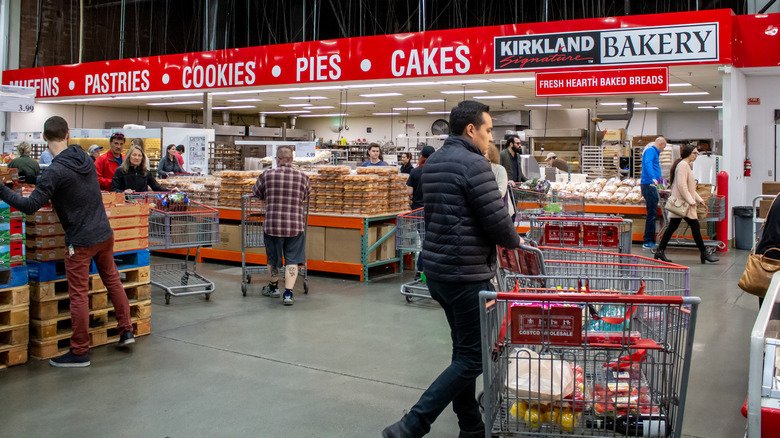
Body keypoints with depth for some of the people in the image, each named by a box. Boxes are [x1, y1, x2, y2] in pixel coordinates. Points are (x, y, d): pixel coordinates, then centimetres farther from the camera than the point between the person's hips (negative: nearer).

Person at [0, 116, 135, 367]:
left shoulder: (56, 172, -19)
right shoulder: (85, 158, 4)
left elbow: (30, 206, -19)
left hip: (81, 241, -7)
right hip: (105, 234, 7)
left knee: (78, 295, 1)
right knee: (112, 280, 20)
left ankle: (80, 352, 9)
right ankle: (126, 330, 28)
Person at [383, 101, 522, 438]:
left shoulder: (432, 162, 13)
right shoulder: (474, 165, -16)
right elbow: (497, 221, -17)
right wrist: (516, 242, 2)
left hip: (436, 268, 10)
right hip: (466, 274, -10)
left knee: (464, 350, 18)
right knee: (473, 358, -2)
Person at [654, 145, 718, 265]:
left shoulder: (687, 165, 20)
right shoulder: (683, 165, -13)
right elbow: (682, 185, -20)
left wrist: (698, 199, 21)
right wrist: (691, 200, -20)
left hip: (679, 203, 10)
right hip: (683, 203, -10)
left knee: (672, 227, 8)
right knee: (695, 226, -5)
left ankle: (660, 251, 9)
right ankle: (704, 253, 1)